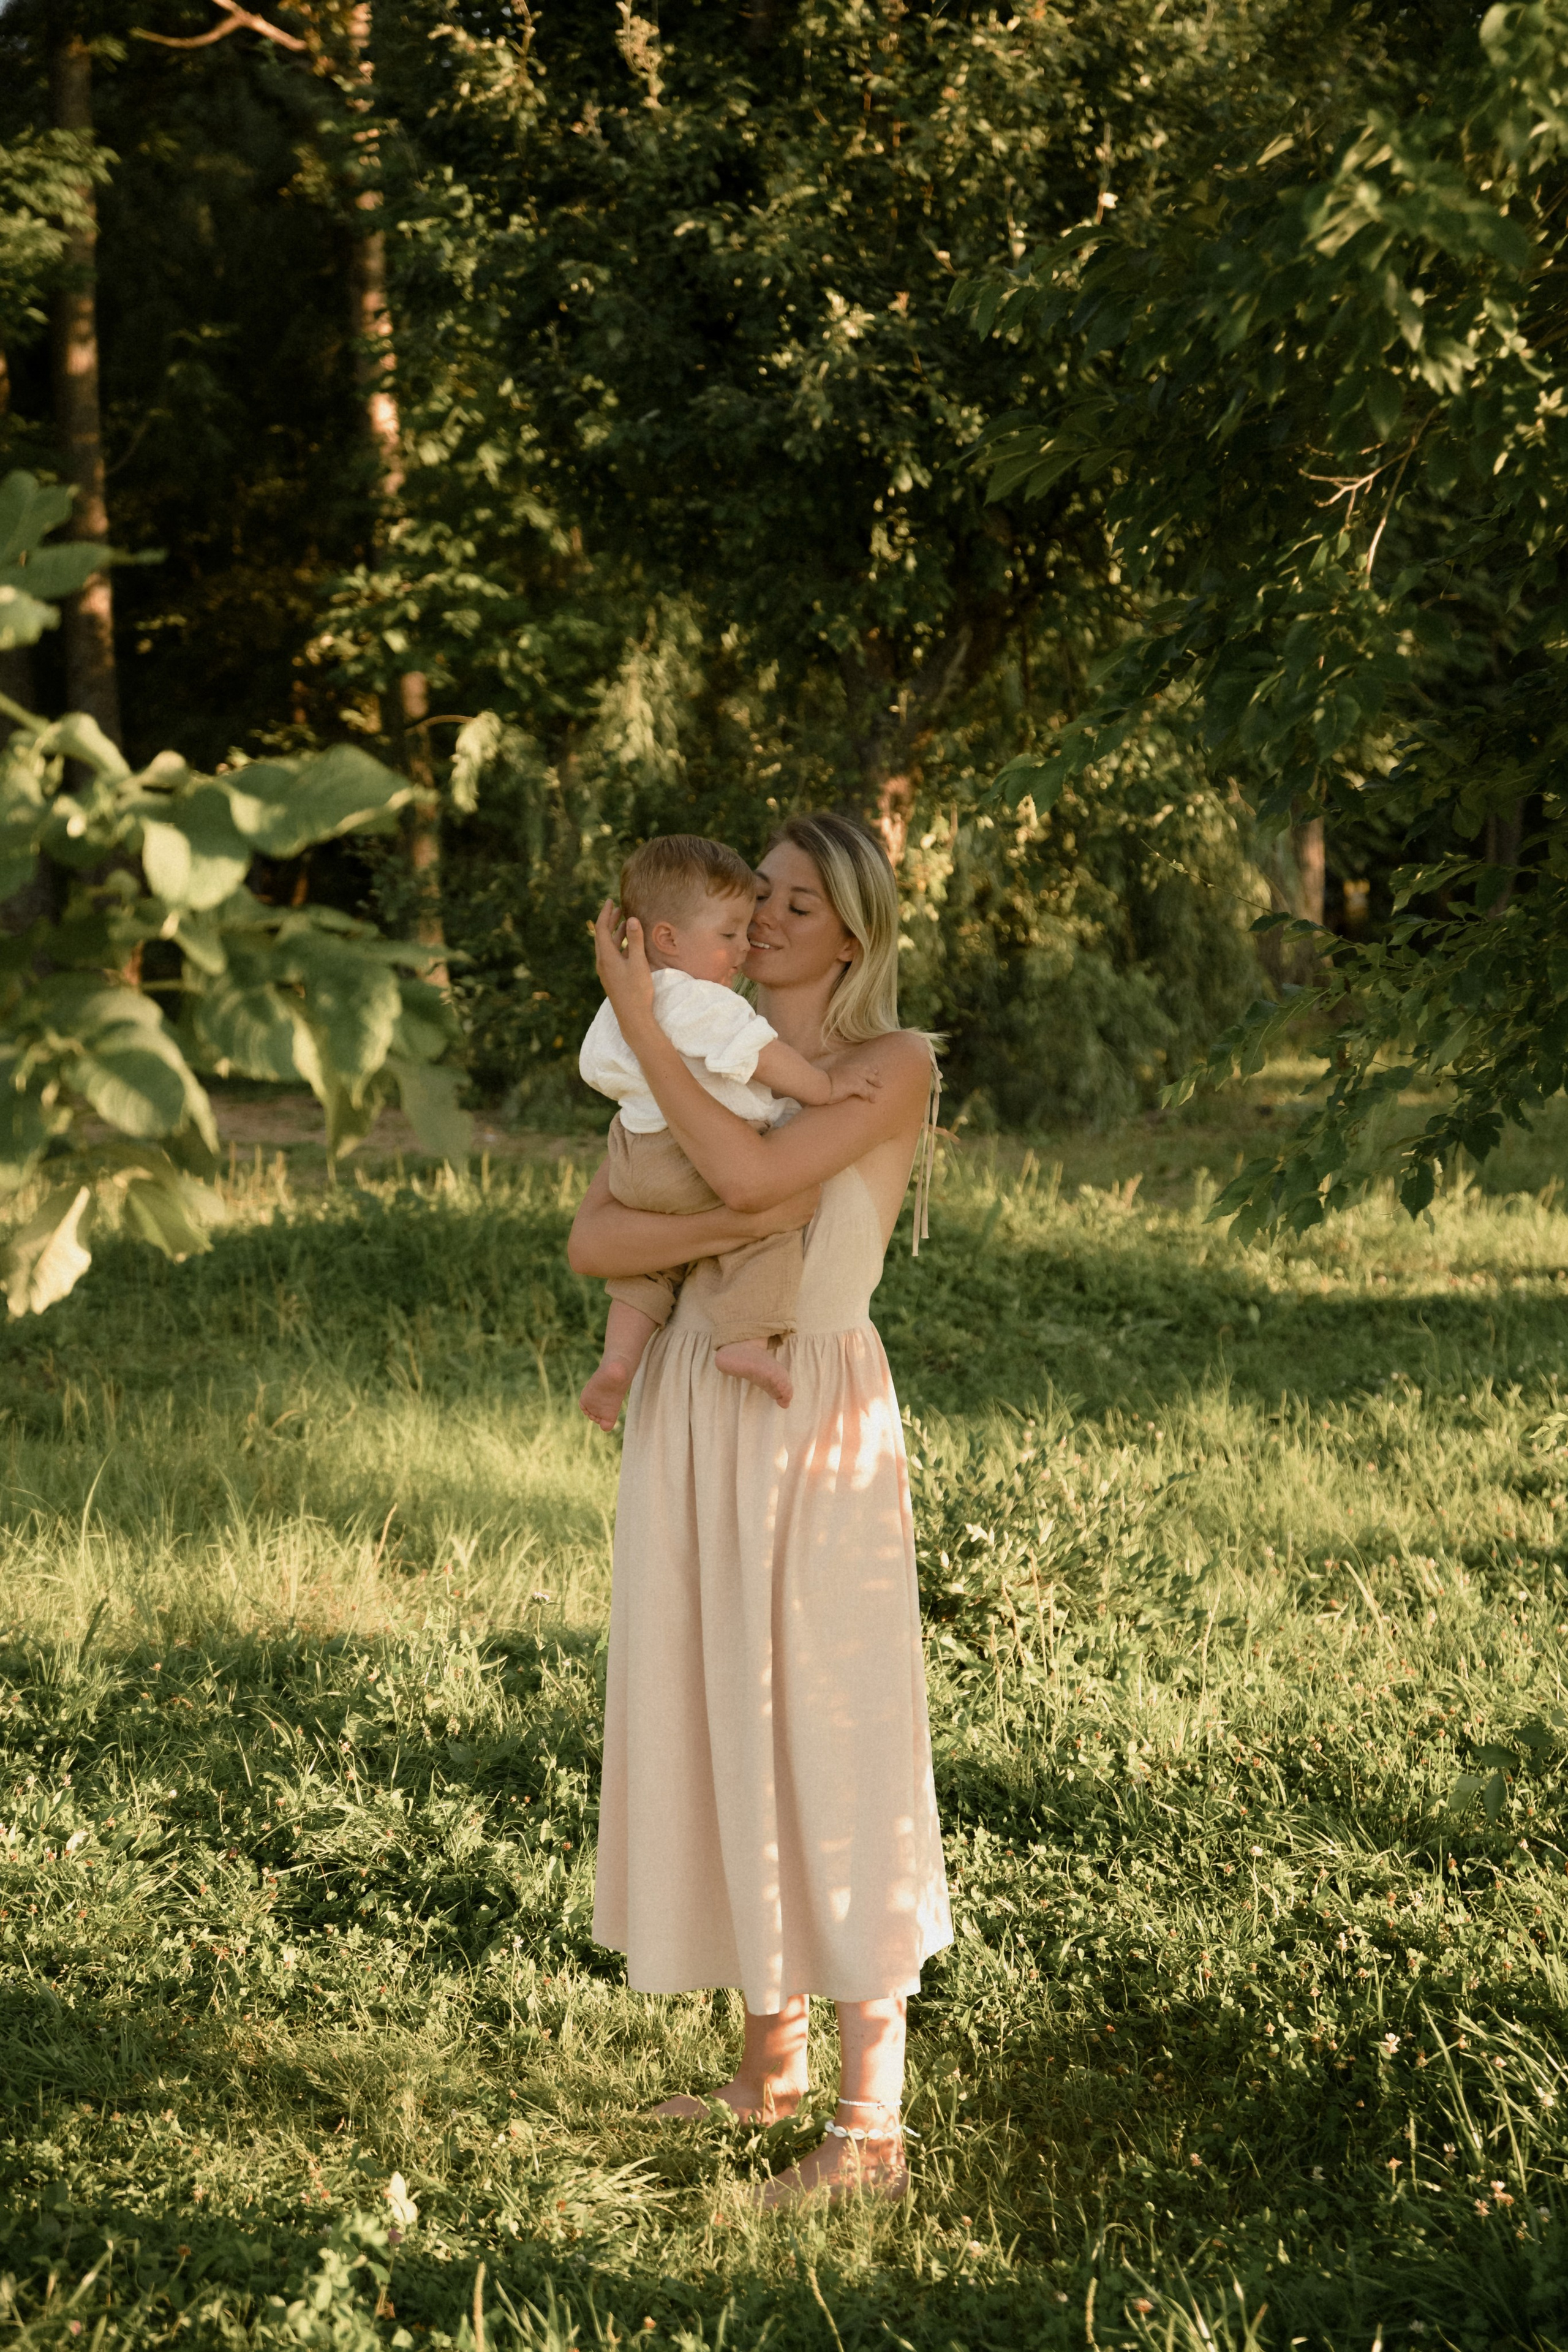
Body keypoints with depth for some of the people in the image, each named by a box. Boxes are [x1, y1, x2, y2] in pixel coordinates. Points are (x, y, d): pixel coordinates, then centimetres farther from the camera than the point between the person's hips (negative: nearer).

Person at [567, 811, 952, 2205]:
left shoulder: (894, 1070, -4)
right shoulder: (703, 1062, 12)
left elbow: (751, 1172, -20)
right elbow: (591, 1239, 0)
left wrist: (639, 1014, -14)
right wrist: (727, 1232, -18)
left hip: (818, 1422, -6)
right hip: (693, 1413, 6)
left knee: (832, 1740, -6)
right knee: (720, 1726, 11)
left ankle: (871, 2125, -1)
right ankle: (773, 2057, 26)